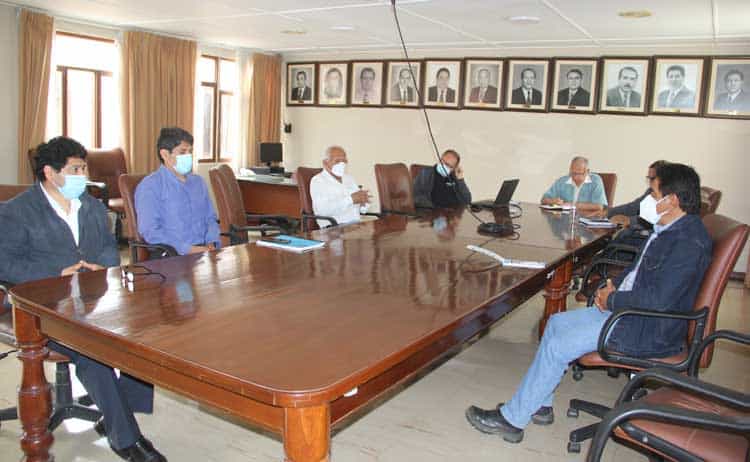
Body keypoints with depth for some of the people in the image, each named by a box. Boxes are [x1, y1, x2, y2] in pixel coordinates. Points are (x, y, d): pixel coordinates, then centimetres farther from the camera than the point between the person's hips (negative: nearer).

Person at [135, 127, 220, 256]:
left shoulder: (198, 182, 20)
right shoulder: (149, 186, -1)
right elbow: (150, 232, -10)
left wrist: (211, 243, 1)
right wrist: (188, 249, -17)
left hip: (203, 250, 6)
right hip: (171, 256, -6)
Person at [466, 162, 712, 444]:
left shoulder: (690, 242, -24)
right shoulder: (668, 228, 8)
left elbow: (658, 300, -29)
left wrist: (612, 300, -15)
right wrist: (614, 286, 4)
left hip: (650, 332, -10)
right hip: (627, 309, 10)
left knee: (558, 347, -15)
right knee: (556, 323, 8)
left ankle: (512, 419, -1)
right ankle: (539, 405, 15)